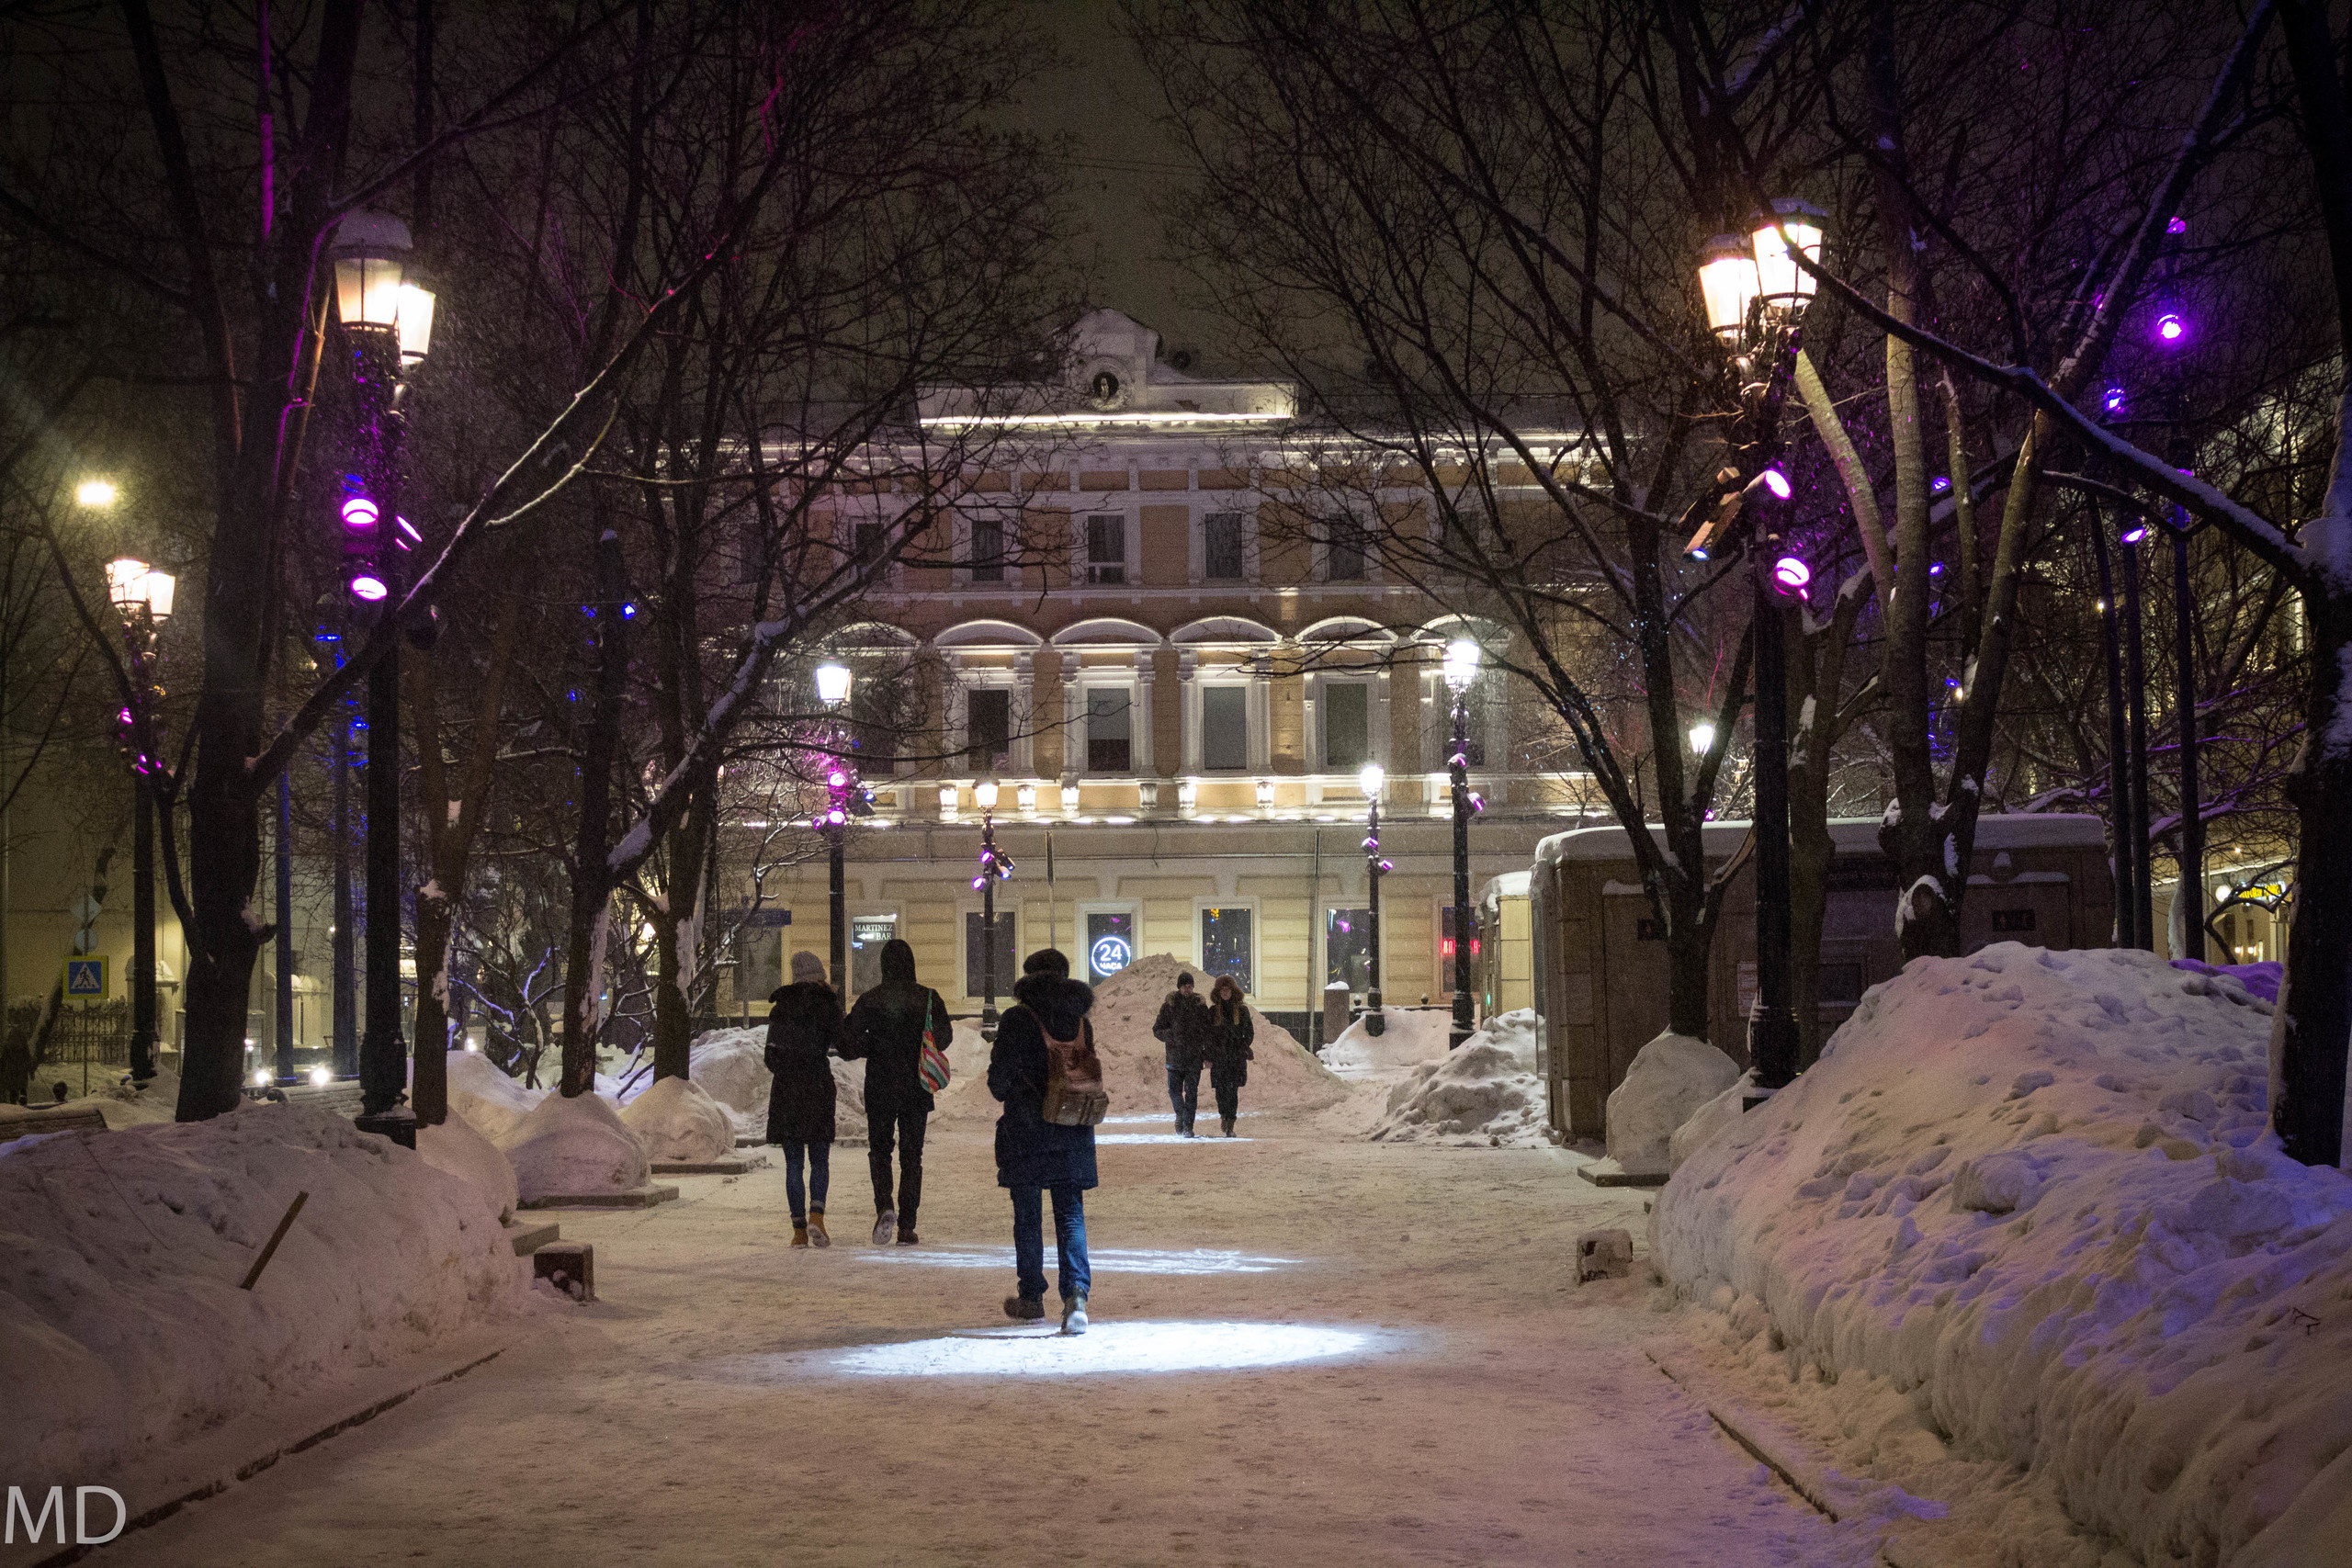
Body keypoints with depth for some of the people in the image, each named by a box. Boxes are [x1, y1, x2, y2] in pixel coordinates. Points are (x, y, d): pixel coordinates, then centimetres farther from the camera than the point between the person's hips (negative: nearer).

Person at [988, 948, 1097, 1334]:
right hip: (1073, 1131, 3)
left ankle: (1031, 1298, 20)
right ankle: (1076, 1293, -18)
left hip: (1026, 1129, -3)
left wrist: (1005, 1093, 12)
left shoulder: (1016, 1019, -10)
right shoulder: (1080, 1022, 3)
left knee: (1027, 1216, 10)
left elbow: (1000, 1078, -9)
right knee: (1070, 1215, 2)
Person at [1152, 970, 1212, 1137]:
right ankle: (1180, 1114, 25)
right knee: (1174, 1089, 0)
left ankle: (1188, 1125, 1)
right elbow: (1157, 1029, 5)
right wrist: (1170, 1036, -16)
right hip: (1174, 1056, 0)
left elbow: (1207, 1031, 9)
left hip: (1194, 1056, 0)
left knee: (1191, 1092, -3)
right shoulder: (1169, 1005, 3)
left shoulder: (1200, 1005, 5)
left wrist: (1207, 1054, 3)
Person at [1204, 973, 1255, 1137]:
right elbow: (1207, 1035, 9)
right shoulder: (1213, 1011, 6)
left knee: (1233, 1091, -8)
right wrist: (1208, 1056, 3)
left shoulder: (1242, 1010, 5)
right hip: (1218, 1057, 1)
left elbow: (1250, 1032, 11)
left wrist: (1243, 1048, -3)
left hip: (1236, 1057, -1)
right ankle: (1224, 1115, 28)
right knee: (1221, 1090, -1)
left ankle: (1230, 1126, -6)